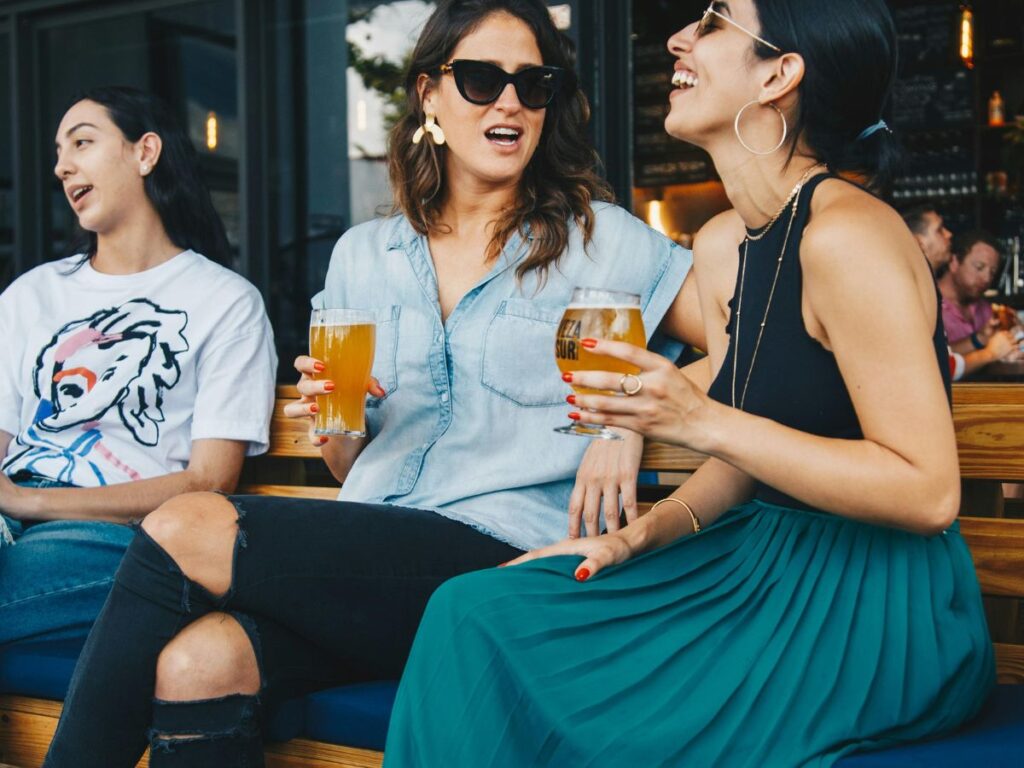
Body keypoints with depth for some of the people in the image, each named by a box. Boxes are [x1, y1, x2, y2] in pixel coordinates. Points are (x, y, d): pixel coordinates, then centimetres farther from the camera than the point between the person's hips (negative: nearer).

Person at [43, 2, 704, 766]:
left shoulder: (599, 240, 7)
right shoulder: (362, 254, 18)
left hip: (502, 565, -4)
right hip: (361, 566, 4)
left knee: (182, 531, -21)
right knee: (196, 662, -30)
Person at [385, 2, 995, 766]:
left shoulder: (846, 235, -18)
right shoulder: (720, 245, 9)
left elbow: (929, 492, -21)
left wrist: (701, 420, -24)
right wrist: (646, 532, -3)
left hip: (880, 619, -7)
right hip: (773, 566, 7)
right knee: (474, 611, -7)